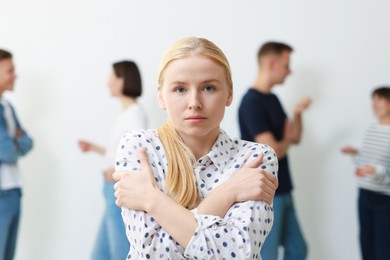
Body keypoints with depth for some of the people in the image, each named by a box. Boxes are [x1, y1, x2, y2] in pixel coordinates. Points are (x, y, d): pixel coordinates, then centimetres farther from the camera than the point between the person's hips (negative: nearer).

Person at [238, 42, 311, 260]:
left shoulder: (273, 99, 10)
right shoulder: (252, 102, -17)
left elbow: (295, 137, 15)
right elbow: (272, 150, -22)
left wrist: (298, 113, -3)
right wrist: (287, 140, -1)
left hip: (283, 191, 9)